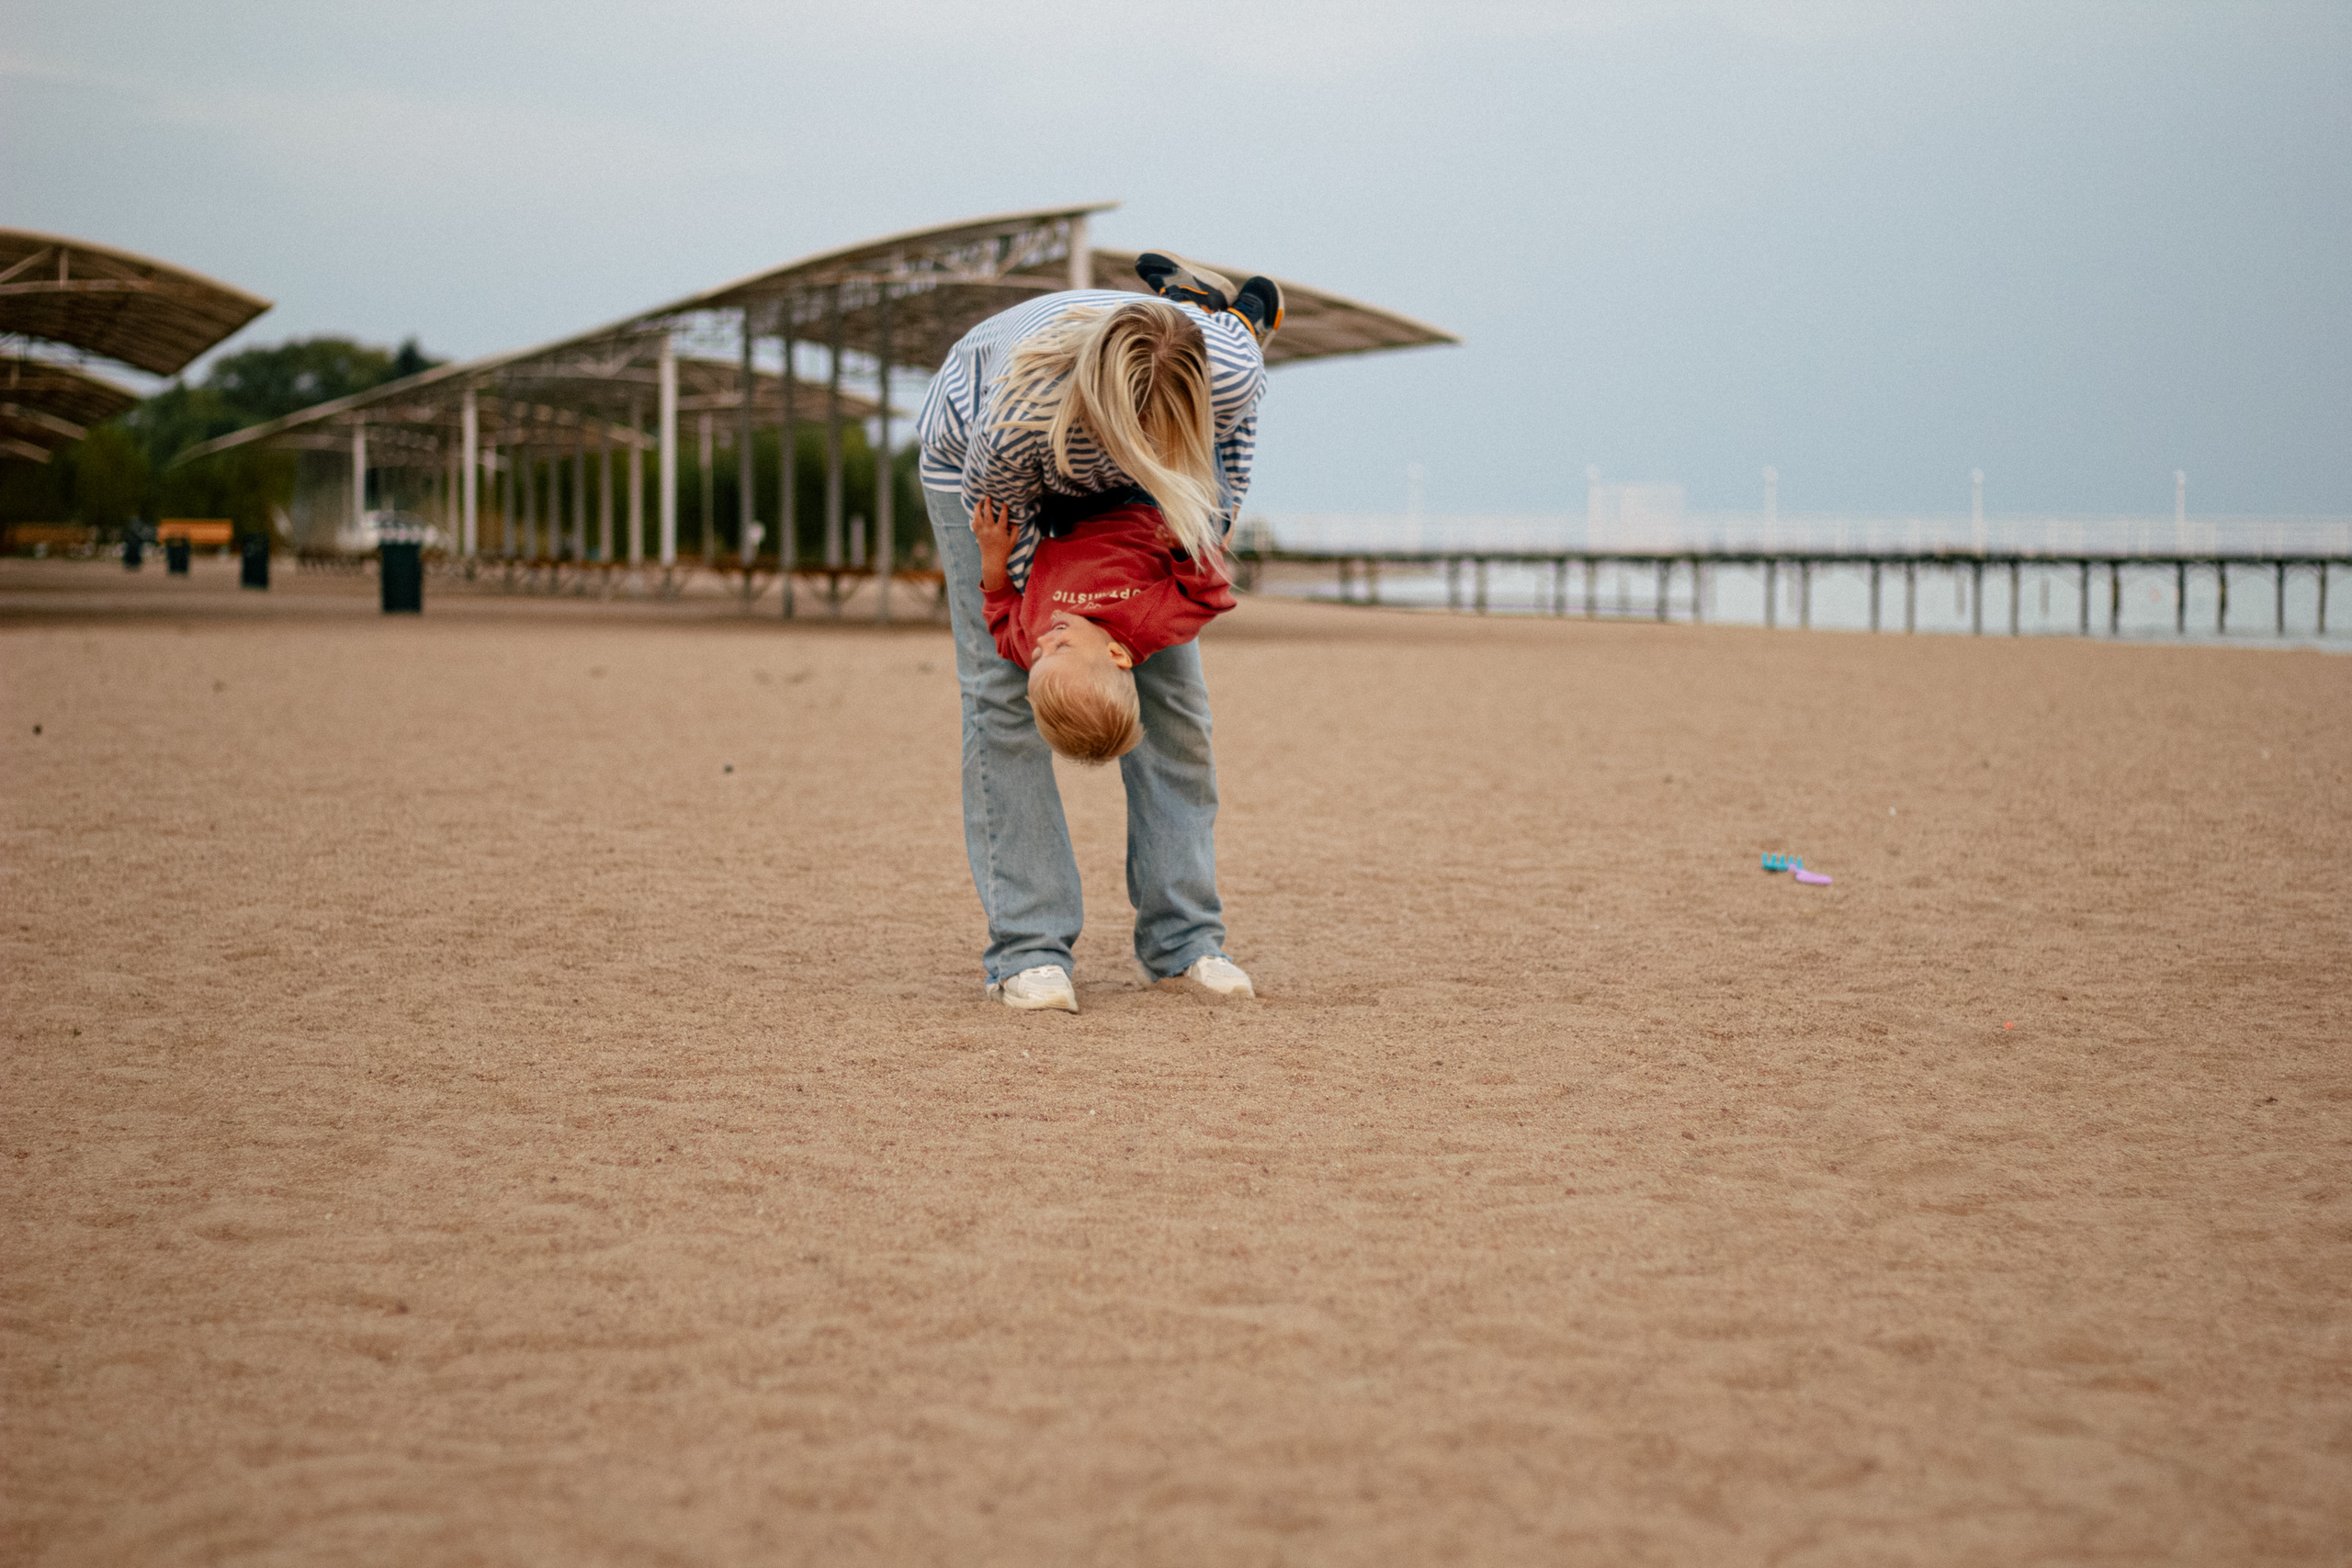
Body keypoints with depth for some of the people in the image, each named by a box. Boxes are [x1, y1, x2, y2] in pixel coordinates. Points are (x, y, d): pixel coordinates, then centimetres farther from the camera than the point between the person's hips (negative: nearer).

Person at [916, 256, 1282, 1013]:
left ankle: (1183, 938, 7)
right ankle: (1026, 949, -6)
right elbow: (1004, 522, -25)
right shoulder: (1016, 419, -47)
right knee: (1003, 690, -10)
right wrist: (1053, 631, -19)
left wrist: (1210, 532, -9)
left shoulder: (1230, 372, -38)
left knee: (1171, 683, -1)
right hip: (971, 451, -3)